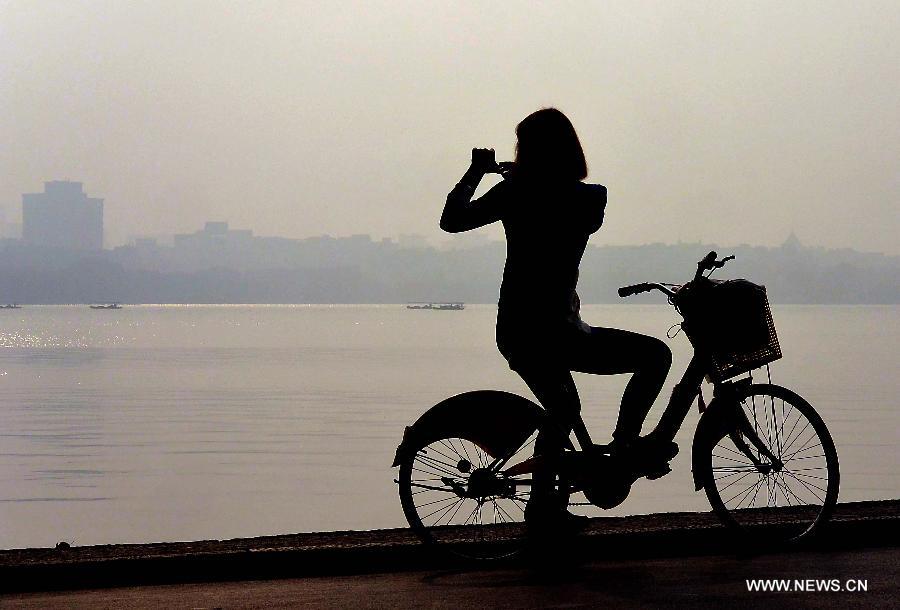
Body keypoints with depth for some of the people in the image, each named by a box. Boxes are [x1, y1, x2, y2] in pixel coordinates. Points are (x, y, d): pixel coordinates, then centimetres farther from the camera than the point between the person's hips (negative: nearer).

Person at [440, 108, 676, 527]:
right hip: (553, 333, -5)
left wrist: (475, 173, 18)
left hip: (513, 333, 5)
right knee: (656, 355, 5)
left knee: (562, 410, 28)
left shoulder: (514, 193, -4)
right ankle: (625, 445, 2)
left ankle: (541, 503, 37)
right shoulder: (590, 198, -9)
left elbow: (450, 221, 7)